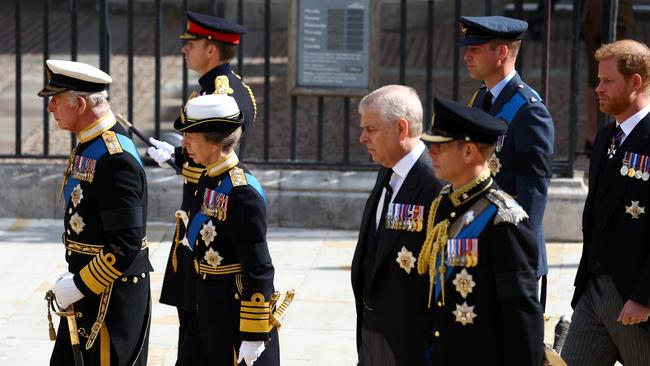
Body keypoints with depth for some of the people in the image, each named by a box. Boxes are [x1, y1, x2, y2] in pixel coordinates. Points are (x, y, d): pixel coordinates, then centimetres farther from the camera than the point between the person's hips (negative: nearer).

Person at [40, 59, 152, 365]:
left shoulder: (115, 159, -22)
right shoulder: (87, 147, 9)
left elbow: (127, 243, -26)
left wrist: (80, 285, -20)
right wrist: (73, 276, 14)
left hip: (112, 295, -10)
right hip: (85, 288, 10)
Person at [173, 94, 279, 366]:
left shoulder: (243, 192, -21)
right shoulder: (208, 180, 6)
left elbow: (259, 271, -21)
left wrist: (254, 335, -20)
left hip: (236, 312, -9)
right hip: (208, 310, 9)